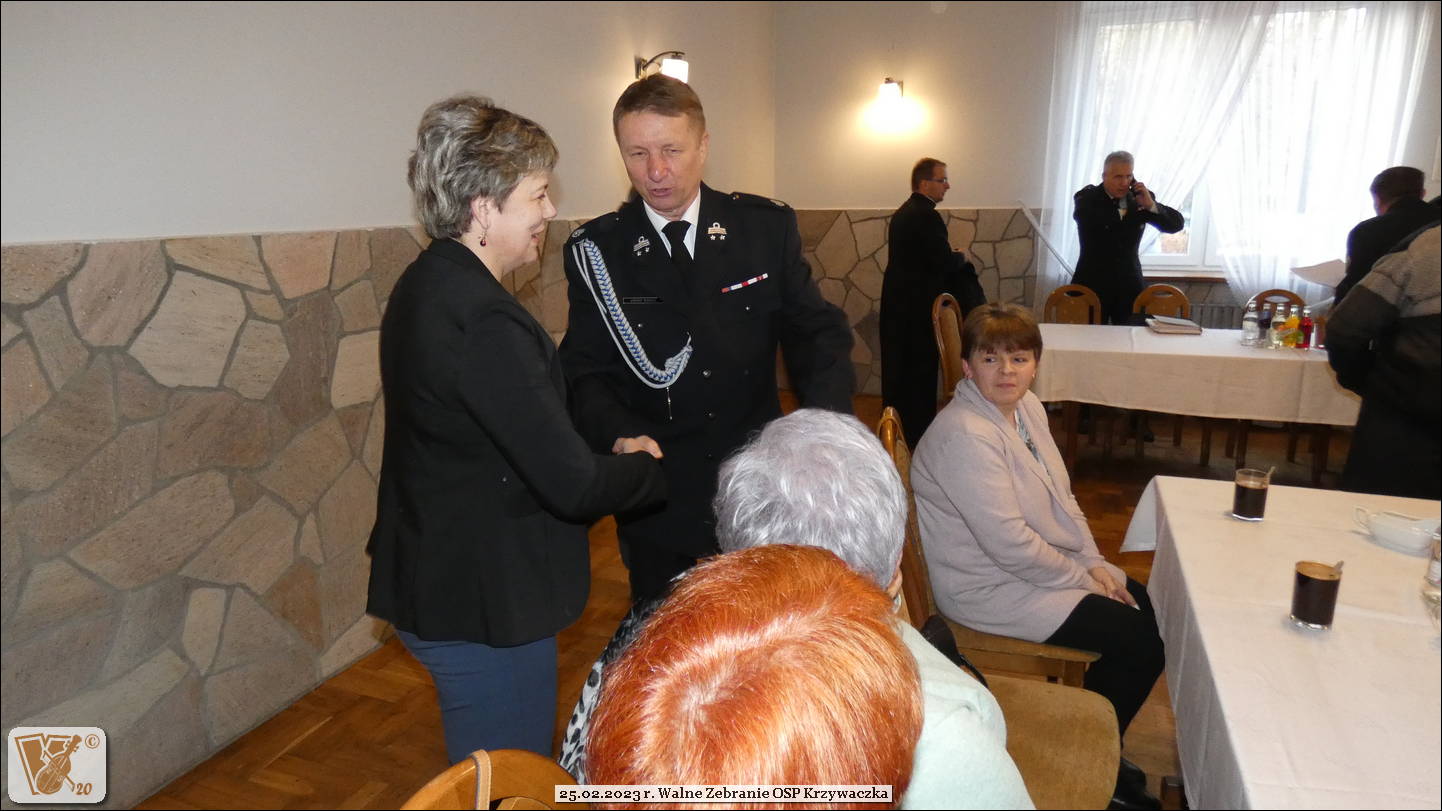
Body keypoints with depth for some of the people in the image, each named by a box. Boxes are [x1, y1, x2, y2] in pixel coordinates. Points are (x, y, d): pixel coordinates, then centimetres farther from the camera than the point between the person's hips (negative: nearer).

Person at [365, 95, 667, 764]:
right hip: (485, 608, -10)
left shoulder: (427, 284, 6)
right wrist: (648, 465, -6)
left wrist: (612, 456, 0)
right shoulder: (483, 319, -26)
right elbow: (573, 486, -26)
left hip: (432, 579, 10)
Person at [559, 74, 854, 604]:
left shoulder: (768, 227, -3)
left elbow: (816, 332, -2)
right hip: (658, 499, -1)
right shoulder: (596, 252, -5)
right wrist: (620, 436, -26)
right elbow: (585, 374, -6)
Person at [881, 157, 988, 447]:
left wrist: (951, 258, 8)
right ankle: (917, 431, 9)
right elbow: (945, 262, -22)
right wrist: (961, 257, -2)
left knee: (897, 366, 15)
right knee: (921, 369, 1)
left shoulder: (902, 213, 12)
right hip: (918, 306, -9)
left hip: (897, 301, 9)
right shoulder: (926, 217, -18)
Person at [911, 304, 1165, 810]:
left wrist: (1095, 563, 0)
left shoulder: (1027, 407, 2)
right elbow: (1010, 545, -28)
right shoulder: (964, 435, -28)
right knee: (1143, 640, -9)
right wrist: (1080, 576, -14)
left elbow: (1062, 498, 10)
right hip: (991, 589, -9)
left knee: (1149, 607, 9)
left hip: (1042, 562, 9)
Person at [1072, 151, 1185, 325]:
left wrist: (1151, 205, -14)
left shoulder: (1139, 198, 6)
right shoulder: (1087, 198, -1)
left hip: (1129, 285, 3)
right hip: (1093, 284, -3)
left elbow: (1177, 224, 2)